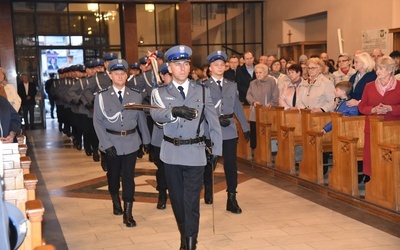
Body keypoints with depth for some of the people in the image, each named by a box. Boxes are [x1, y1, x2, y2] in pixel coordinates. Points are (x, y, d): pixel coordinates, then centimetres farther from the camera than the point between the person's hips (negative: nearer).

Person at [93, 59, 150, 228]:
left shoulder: (136, 95, 1)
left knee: (128, 176, -1)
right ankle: (116, 203, 39)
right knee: (113, 175, 15)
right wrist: (106, 143, -14)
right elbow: (97, 121, -7)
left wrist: (146, 139, 9)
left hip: (131, 142, 0)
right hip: (111, 142, 0)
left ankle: (128, 214, 4)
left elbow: (141, 118, 7)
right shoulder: (102, 96, -5)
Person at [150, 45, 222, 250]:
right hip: (172, 153, 1)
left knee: (191, 201, -3)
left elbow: (214, 122, 9)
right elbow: (156, 115, -21)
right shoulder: (160, 93, 0)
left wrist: (217, 149, 8)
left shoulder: (202, 91, 3)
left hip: (195, 153, -1)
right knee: (177, 199, 13)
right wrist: (175, 111, -40)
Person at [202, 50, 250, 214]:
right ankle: (208, 191, 36)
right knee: (208, 164, 14)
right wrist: (216, 120, -21)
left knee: (231, 165, -3)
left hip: (229, 131, 2)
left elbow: (238, 107, 11)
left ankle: (232, 200, 3)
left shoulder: (232, 85, 11)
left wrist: (245, 127, 9)